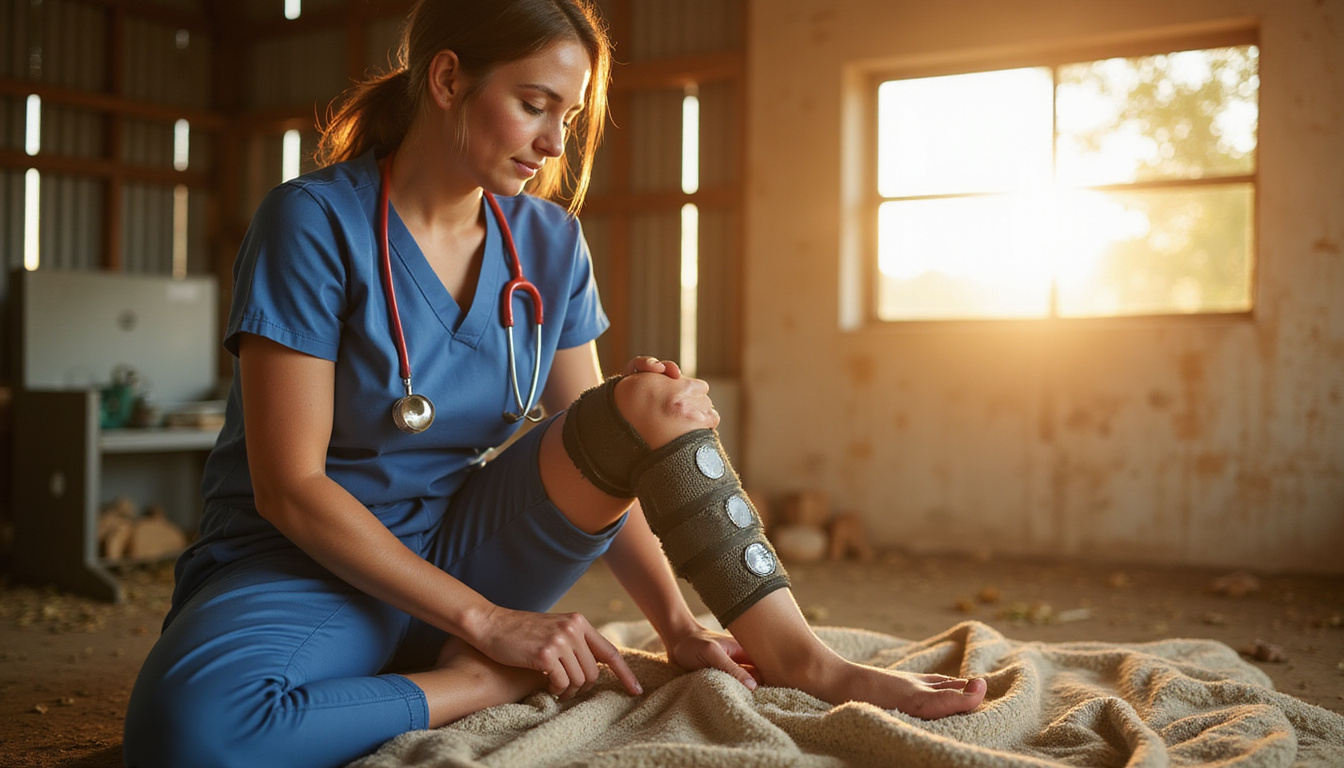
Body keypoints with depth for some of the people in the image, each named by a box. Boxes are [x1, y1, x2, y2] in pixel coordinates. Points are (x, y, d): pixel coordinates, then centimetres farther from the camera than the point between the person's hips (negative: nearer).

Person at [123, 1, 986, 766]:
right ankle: (488, 685, -18)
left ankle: (800, 657, -15)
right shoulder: (315, 223, -15)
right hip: (309, 565, -4)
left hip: (465, 547, 4)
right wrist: (489, 622, -21)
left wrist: (677, 621, -11)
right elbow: (290, 485, -18)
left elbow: (601, 462, 2)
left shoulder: (550, 243, 1)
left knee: (650, 401, -17)